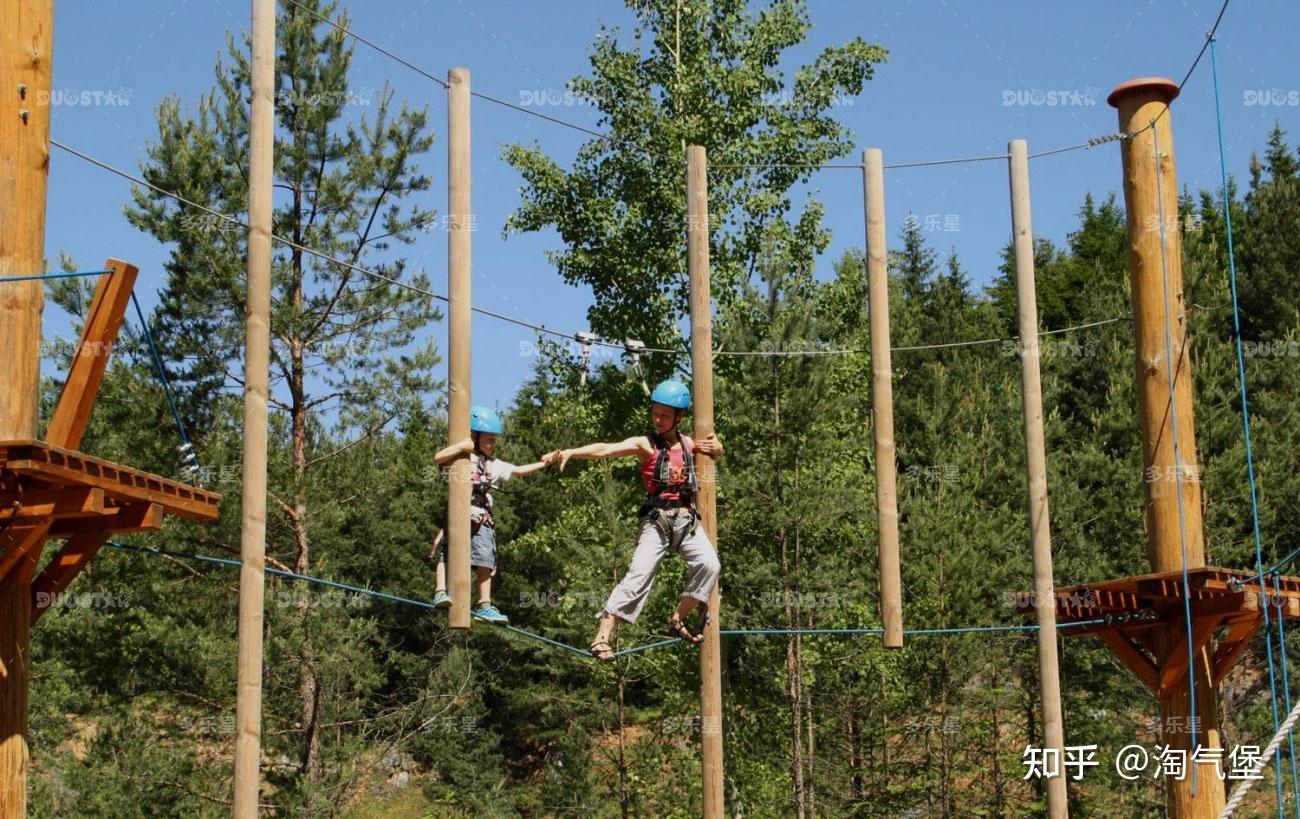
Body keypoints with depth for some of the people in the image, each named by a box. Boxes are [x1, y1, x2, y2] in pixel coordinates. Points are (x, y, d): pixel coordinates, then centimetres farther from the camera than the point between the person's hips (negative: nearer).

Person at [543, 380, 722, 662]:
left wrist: (714, 446, 9)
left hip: (687, 518, 4)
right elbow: (605, 450, -18)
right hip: (656, 519, -4)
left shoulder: (689, 444, 14)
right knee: (639, 575, -17)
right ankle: (602, 638, -18)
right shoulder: (645, 445, -2)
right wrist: (569, 453, -35)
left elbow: (717, 450, 36)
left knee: (709, 564, -19)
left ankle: (678, 621, -1)